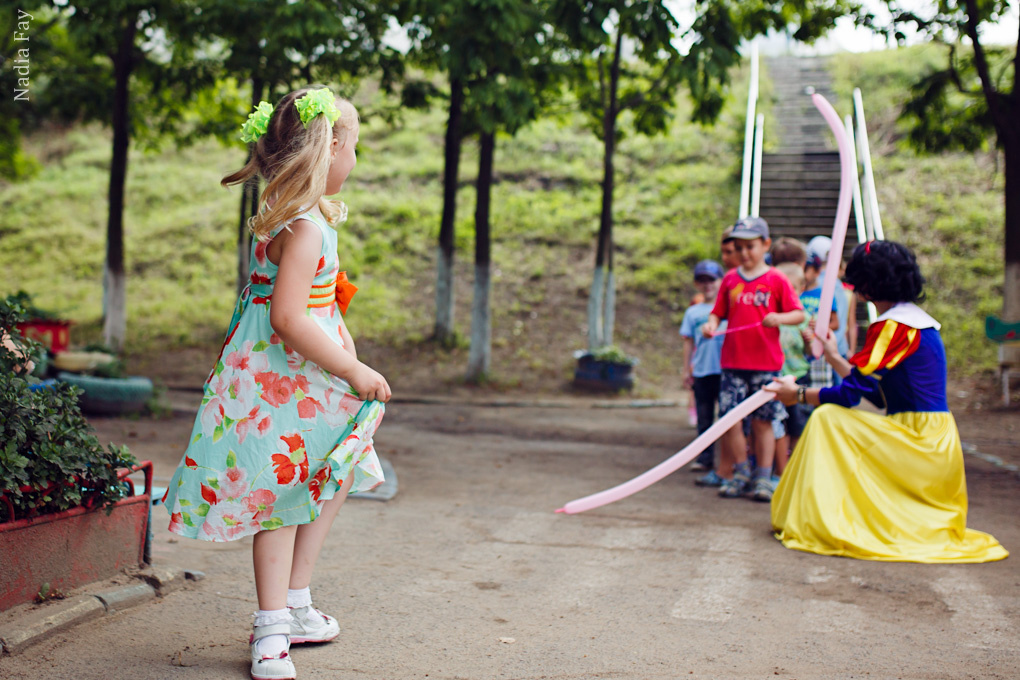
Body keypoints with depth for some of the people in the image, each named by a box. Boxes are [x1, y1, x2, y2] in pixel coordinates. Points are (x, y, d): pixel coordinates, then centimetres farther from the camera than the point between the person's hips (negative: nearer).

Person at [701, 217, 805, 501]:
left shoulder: (776, 280, 1)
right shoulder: (730, 279, 9)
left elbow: (799, 314, -1)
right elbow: (718, 312, 12)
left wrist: (779, 318, -20)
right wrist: (711, 324, -10)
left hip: (765, 363, -2)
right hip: (733, 362, 2)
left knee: (763, 421, 3)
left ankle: (763, 478, 13)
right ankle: (741, 472, 17)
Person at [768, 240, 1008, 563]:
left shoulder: (893, 325, -16)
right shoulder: (919, 320, 14)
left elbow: (849, 394, -17)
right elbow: (874, 391, 16)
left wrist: (799, 394, -3)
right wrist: (835, 357, 24)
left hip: (919, 441, -10)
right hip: (934, 444, 10)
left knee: (827, 419, -13)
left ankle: (825, 523, -10)